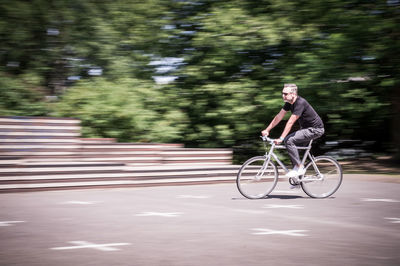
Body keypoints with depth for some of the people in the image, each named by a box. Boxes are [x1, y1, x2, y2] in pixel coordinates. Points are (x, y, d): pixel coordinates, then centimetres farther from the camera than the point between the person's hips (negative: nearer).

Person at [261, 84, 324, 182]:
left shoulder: (300, 103, -26)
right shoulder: (289, 103, 2)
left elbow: (290, 122, -30)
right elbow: (279, 117, 7)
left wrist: (281, 139, -32)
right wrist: (267, 130, 3)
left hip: (315, 129, -9)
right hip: (306, 128, 10)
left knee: (289, 141, -20)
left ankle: (299, 167, -11)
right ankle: (298, 176, 10)